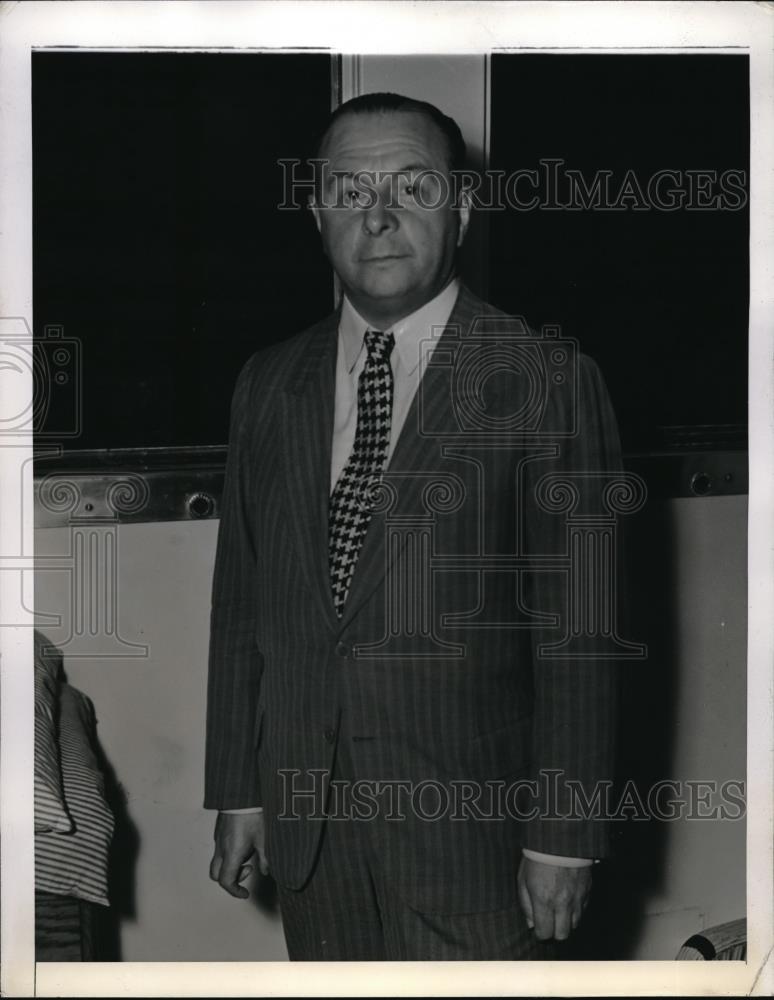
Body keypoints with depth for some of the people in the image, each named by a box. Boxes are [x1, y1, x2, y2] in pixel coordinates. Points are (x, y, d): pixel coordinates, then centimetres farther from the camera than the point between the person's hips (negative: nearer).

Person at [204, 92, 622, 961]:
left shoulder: (547, 380, -8)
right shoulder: (268, 384, 7)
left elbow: (576, 631, -9)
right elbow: (240, 603, 10)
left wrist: (563, 839, -10)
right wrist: (237, 791, 9)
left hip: (469, 824, -4)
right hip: (304, 821, 4)